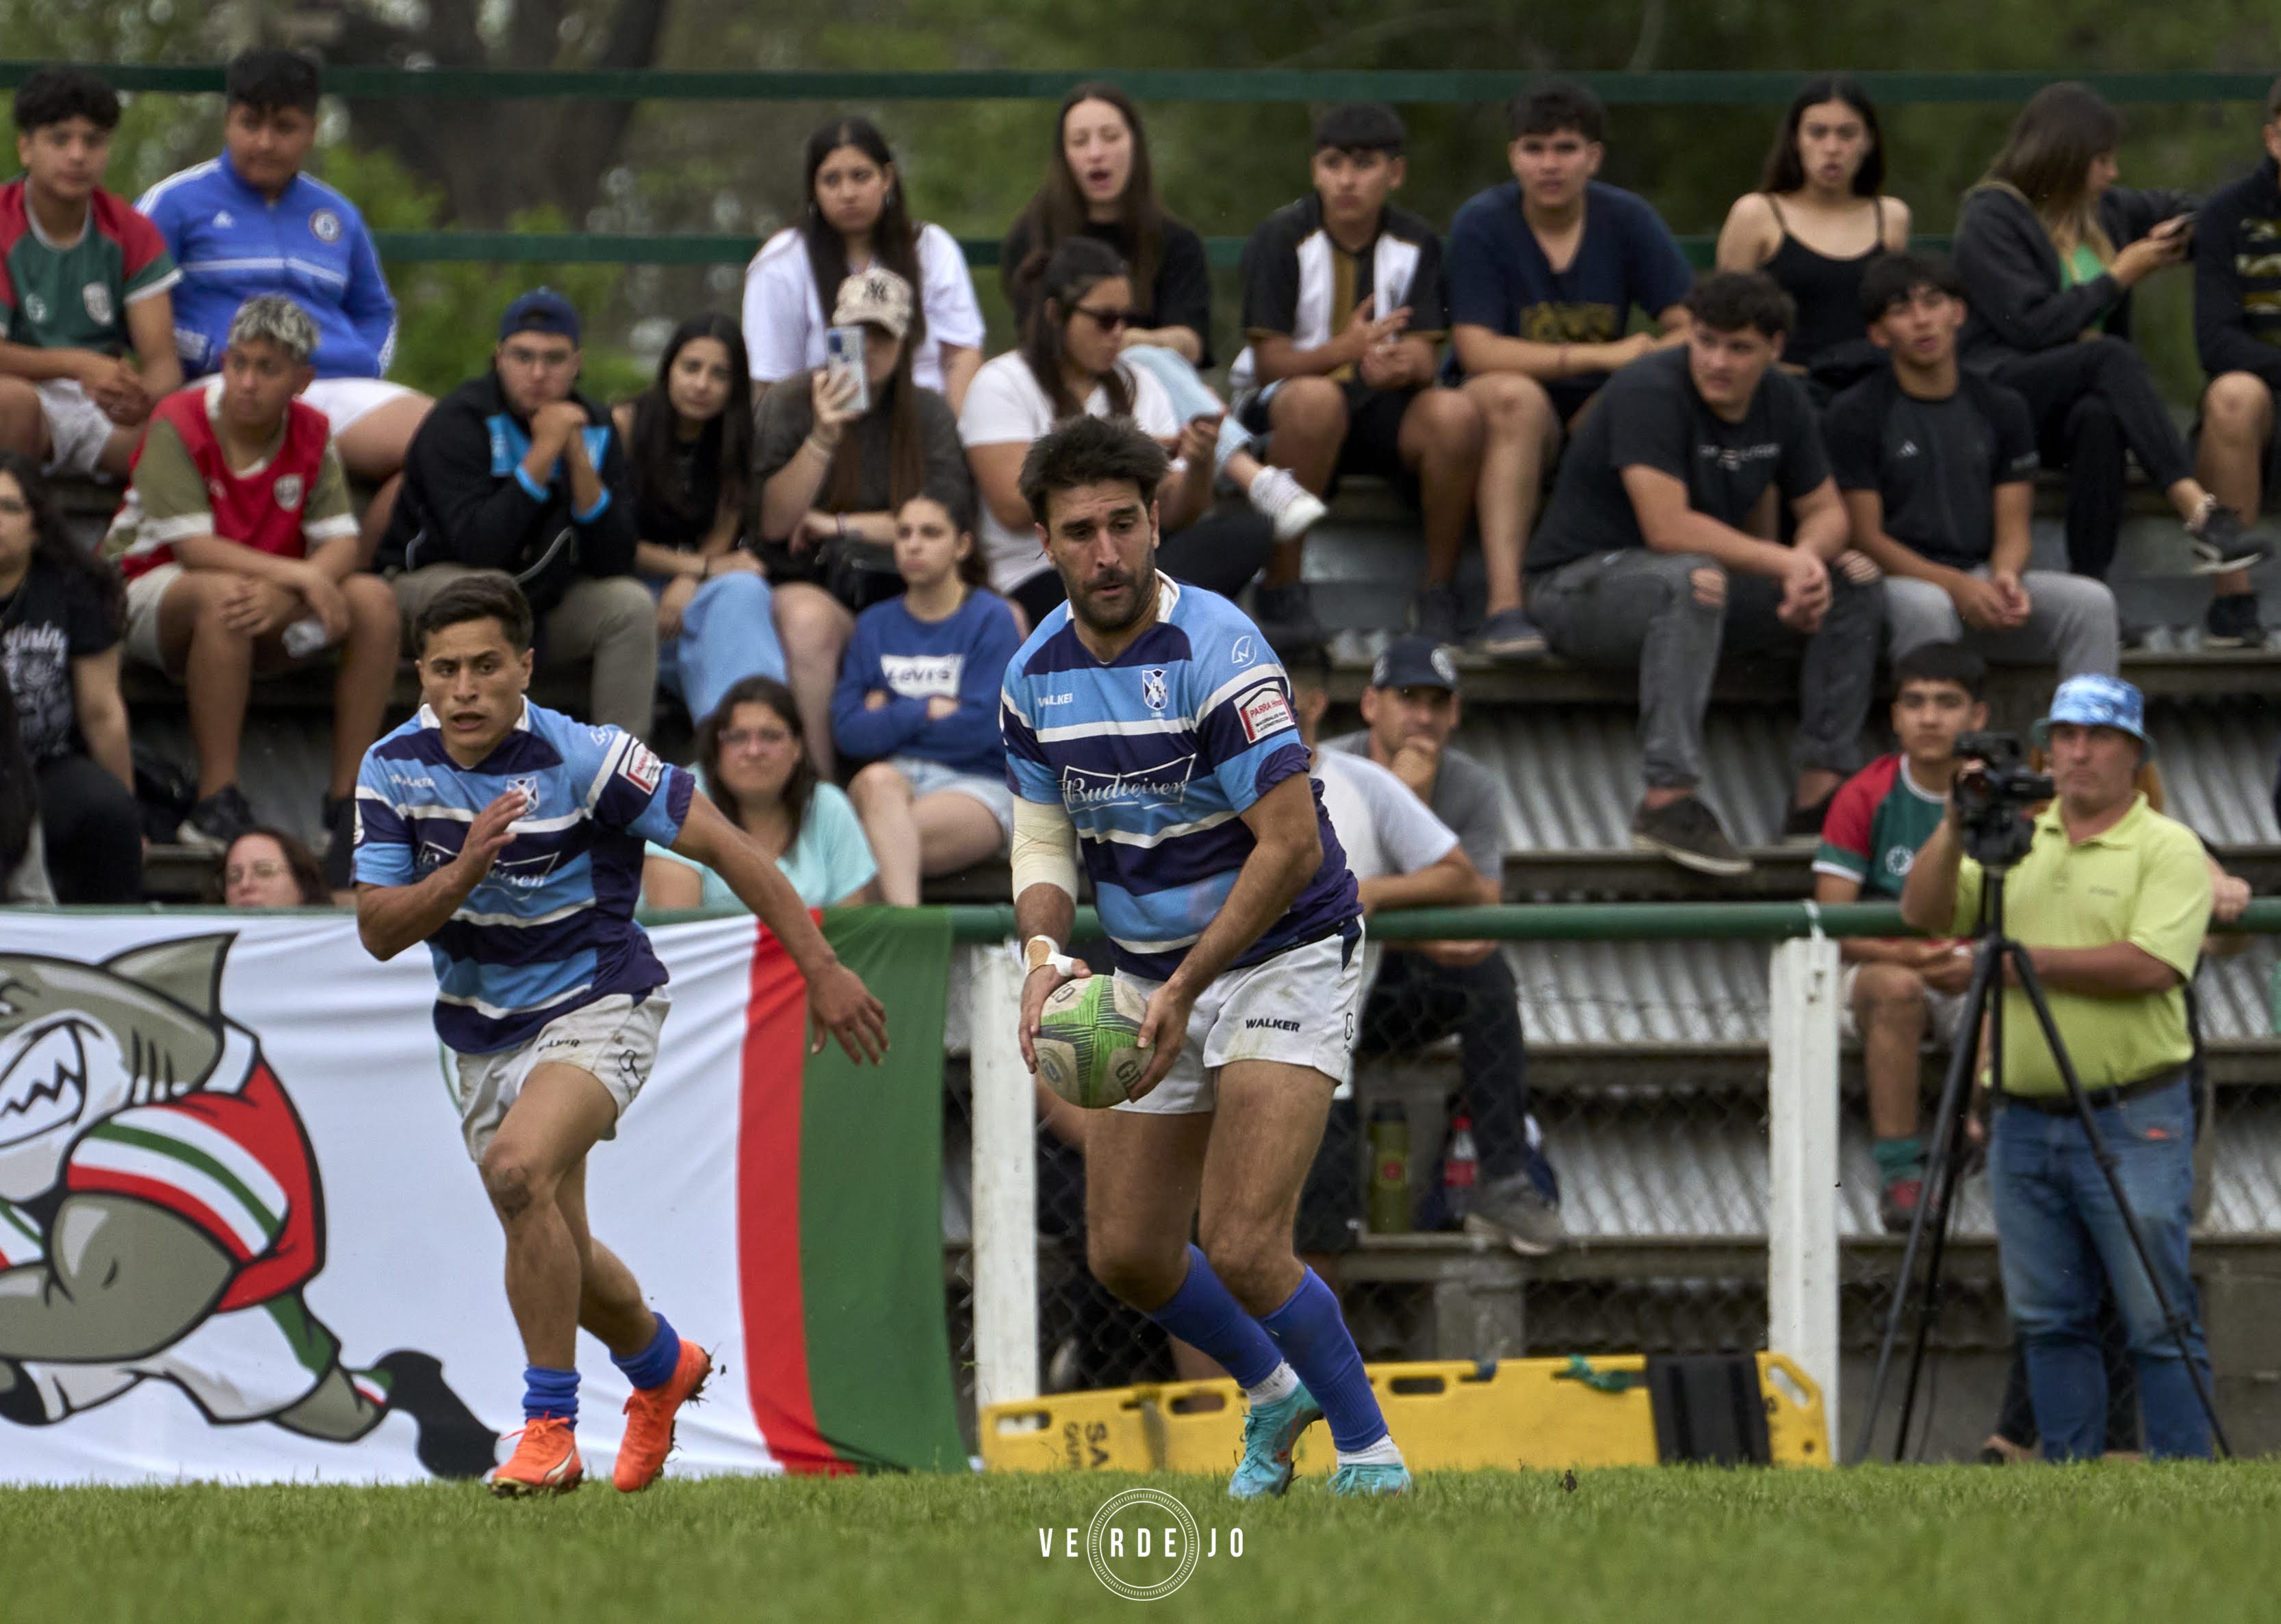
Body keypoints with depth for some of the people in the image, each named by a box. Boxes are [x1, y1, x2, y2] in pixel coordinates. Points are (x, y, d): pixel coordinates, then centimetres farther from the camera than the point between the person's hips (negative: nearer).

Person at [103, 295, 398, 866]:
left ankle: (348, 799, -18)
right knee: (223, 594, -39)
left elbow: (340, 543, -9)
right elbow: (193, 547, -23)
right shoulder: (178, 425, -14)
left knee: (373, 600, -18)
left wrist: (284, 596, -31)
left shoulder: (311, 434, 0)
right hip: (152, 598, -5)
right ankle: (218, 803, -38)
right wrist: (300, 575, -31)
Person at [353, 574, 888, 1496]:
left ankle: (550, 1428, -23)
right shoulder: (394, 770, -8)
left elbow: (722, 846, -16)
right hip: (482, 1032, 6)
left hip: (595, 1006, -6)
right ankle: (662, 1367, 50)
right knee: (557, 1254, 17)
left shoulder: (582, 759, -21)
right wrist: (466, 869, -30)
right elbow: (379, 931, -11)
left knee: (518, 1169, -32)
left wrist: (822, 971, -16)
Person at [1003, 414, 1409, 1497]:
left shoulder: (1216, 652, -22)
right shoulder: (1037, 674, -1)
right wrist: (1045, 952, -13)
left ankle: (1369, 1452, 0)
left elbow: (1291, 845, -24)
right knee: (1126, 1254, 9)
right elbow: (1045, 837, 8)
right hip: (1150, 976, 7)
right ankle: (1273, 1392, 36)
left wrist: (1186, 990, -24)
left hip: (1282, 959, -7)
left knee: (1242, 1247, -19)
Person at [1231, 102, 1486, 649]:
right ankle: (1281, 592, -28)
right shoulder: (1282, 239, -5)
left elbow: (1423, 356, -4)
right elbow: (1270, 363, -12)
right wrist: (1345, 349, -32)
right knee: (1316, 399, -39)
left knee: (1456, 413, -30)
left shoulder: (1416, 244, 4)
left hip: (1385, 409, 3)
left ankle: (1440, 594, -13)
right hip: (1279, 408, -3)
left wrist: (1401, 367, -31)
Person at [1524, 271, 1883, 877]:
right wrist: (1785, 561, -24)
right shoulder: (1650, 393, -22)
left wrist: (1810, 560, -16)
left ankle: (1819, 793, -10)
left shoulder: (1783, 401, 3)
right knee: (1693, 578, -40)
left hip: (1699, 587, 8)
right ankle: (1669, 798, -46)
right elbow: (1668, 529, -29)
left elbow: (1826, 510, 10)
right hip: (1580, 586, -8)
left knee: (1855, 587, -5)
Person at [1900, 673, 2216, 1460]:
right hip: (2024, 1121, 6)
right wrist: (1955, 827, -10)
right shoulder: (2014, 841, 14)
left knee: (2158, 1319, -7)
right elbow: (1922, 914, 4)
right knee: (2048, 1320, 8)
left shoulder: (2169, 849, -3)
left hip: (2132, 1123, -6)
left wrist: (2029, 960, -13)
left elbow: (2151, 966, -17)